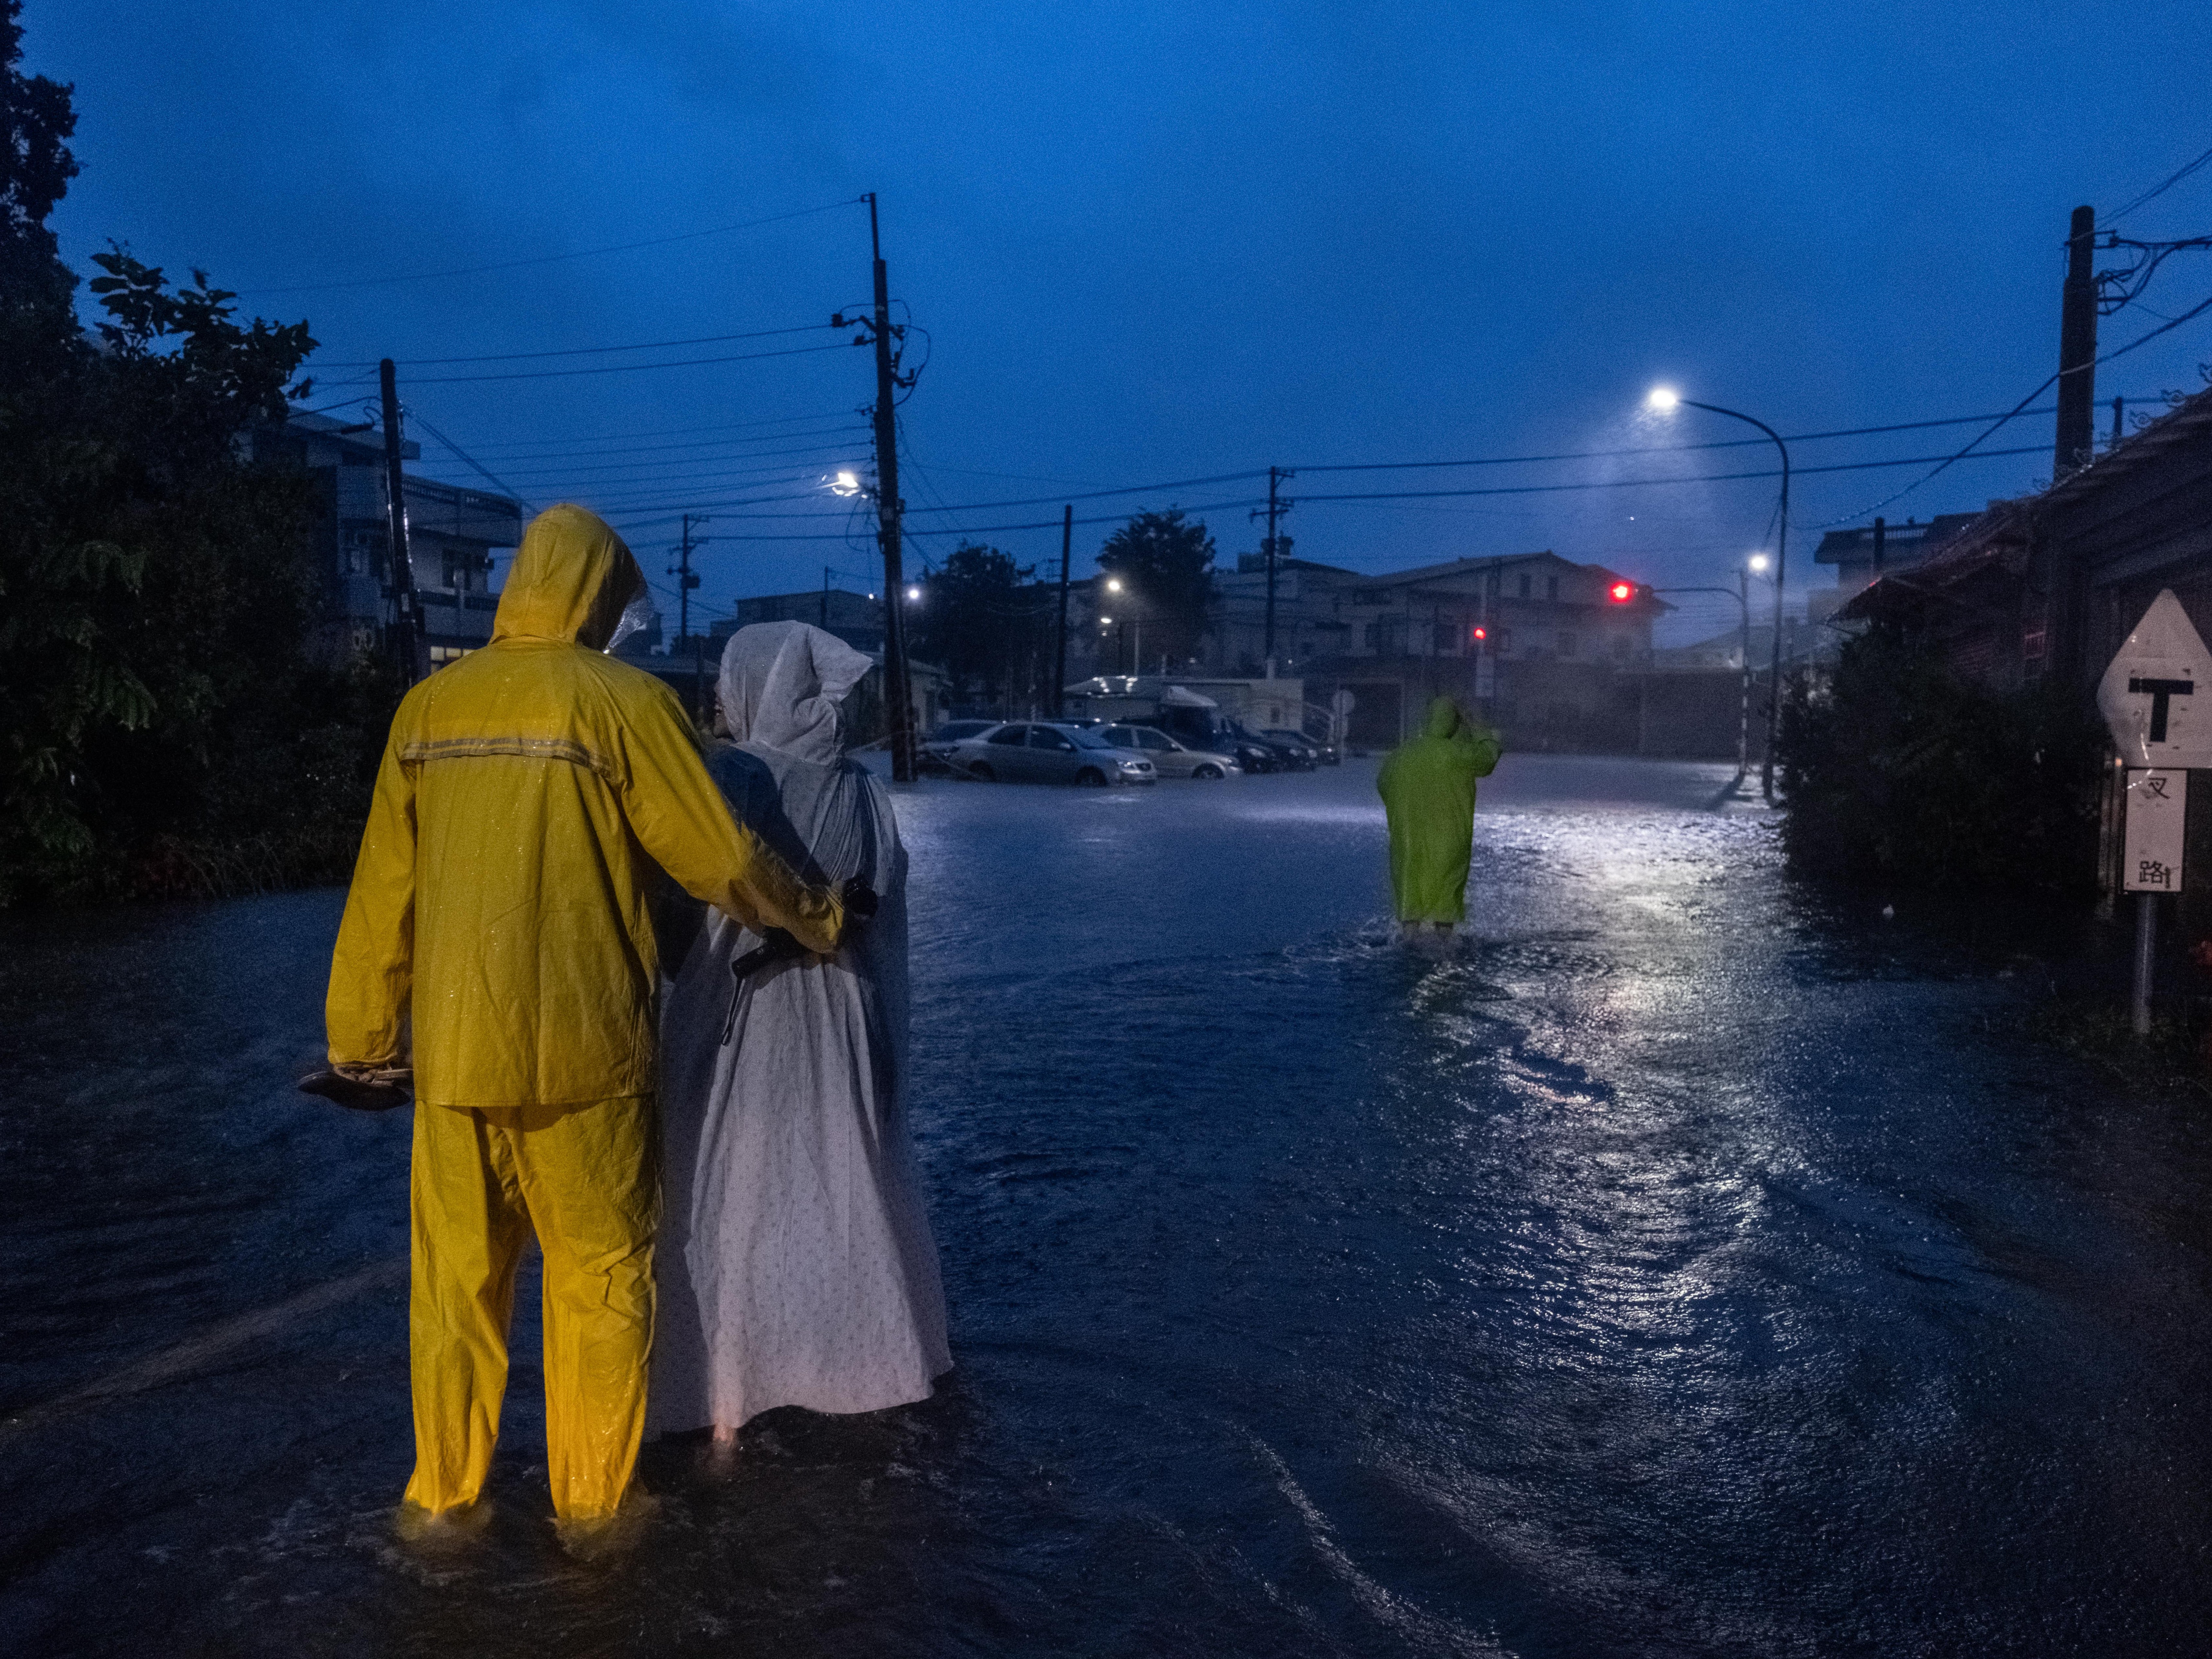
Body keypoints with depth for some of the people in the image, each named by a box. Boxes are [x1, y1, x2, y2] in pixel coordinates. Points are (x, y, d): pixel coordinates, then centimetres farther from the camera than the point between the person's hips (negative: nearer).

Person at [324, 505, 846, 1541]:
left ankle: (442, 1496, 28)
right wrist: (816, 920, 10)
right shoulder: (624, 702, -9)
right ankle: (591, 1501, 22)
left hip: (454, 1047, 4)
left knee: (456, 1276, 15)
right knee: (599, 1278, 11)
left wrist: (363, 1031, 18)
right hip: (582, 1048, -4)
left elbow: (384, 887, 8)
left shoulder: (430, 706, 4)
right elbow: (723, 860, -6)